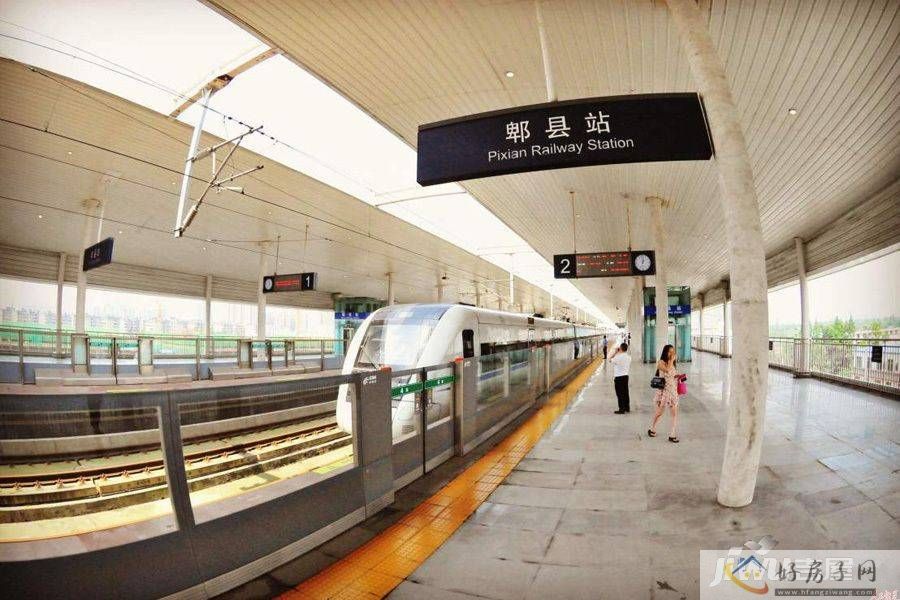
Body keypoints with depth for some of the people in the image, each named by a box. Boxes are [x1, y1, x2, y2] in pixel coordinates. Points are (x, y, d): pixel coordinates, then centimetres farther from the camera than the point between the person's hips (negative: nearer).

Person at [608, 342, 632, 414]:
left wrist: (615, 352, 0)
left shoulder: (618, 357, -19)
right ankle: (627, 408, 24)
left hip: (619, 377, -7)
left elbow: (610, 360, -4)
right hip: (626, 375, 7)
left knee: (620, 393, -1)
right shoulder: (629, 356, 4)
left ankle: (622, 409, 2)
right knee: (625, 392, 16)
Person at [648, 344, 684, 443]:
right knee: (659, 412, 7)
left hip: (673, 391, 5)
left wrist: (678, 376, 1)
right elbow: (668, 371, -28)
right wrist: (671, 360, -18)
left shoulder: (673, 363, 10)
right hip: (664, 391, -5)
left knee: (675, 413, -1)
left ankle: (673, 435, 5)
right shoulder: (661, 362, -10)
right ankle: (652, 429, 28)